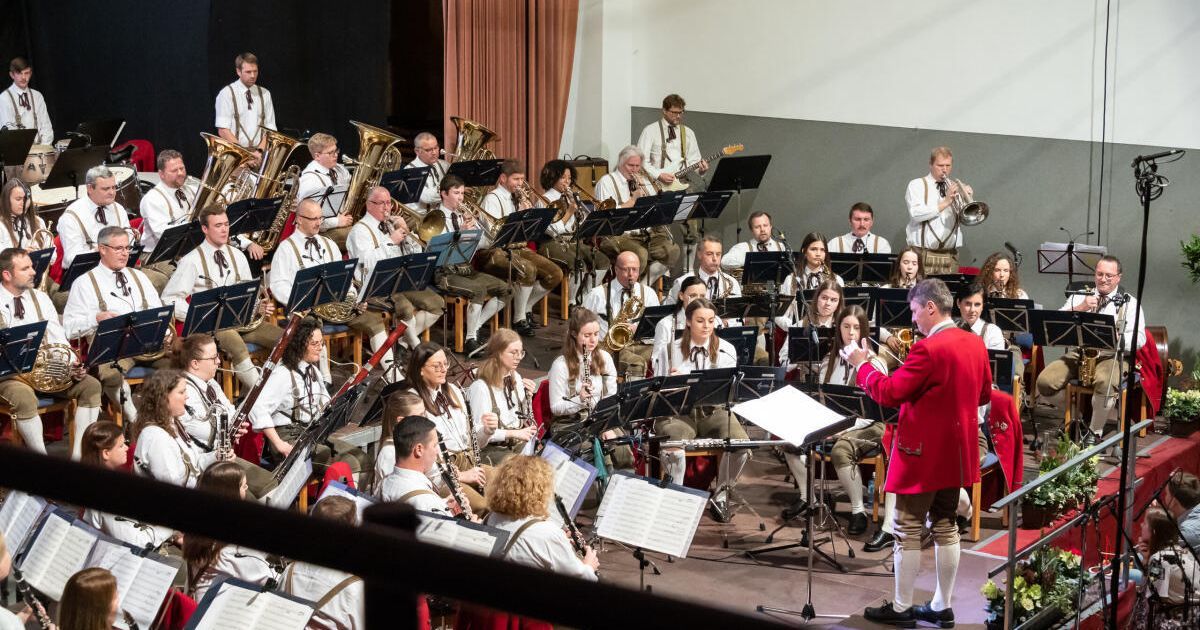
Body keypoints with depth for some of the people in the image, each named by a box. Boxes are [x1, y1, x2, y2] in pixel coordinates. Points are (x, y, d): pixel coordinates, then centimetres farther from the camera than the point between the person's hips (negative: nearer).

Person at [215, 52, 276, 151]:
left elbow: (270, 129, 10)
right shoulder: (226, 94, 1)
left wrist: (260, 151, -7)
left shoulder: (265, 94, 12)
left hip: (259, 155, 2)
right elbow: (223, 131, -5)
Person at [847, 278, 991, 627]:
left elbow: (888, 393, -19)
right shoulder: (976, 343, 4)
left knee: (908, 530, 1)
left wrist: (863, 365, -5)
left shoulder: (928, 349, -22)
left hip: (923, 453, -8)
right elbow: (984, 394, 16)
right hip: (956, 452, 8)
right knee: (945, 526, 14)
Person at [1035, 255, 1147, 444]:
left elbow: (1139, 339, -5)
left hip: (1112, 356, -3)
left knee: (1104, 382, -39)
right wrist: (1080, 308, -13)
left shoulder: (1129, 303, 7)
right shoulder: (1080, 296, 15)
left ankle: (1095, 433, -16)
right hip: (1077, 353, 3)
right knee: (1044, 382, -22)